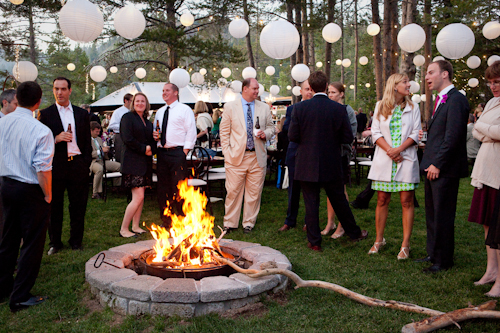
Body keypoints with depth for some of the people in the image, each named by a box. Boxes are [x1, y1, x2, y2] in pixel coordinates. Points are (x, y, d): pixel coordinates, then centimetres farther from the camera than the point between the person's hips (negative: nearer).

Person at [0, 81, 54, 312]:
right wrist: (48, 196, -7)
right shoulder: (40, 130, -19)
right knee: (32, 243, 6)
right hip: (31, 191, -7)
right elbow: (42, 169, -20)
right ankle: (20, 297, 13)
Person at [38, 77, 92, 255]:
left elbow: (87, 142, 12)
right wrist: (56, 139, -16)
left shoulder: (82, 114, 11)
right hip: (56, 166, -1)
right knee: (54, 207, 6)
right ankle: (55, 242, 20)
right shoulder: (45, 114, 4)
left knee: (78, 206, 7)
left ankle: (76, 241, 20)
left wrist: (86, 163, 3)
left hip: (78, 165, 2)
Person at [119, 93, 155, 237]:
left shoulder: (148, 122, 17)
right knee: (138, 197, -11)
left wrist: (151, 149, -3)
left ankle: (135, 226, 18)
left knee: (140, 196, 9)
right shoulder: (128, 117, -4)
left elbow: (152, 141, 18)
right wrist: (144, 149, -12)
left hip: (145, 162, 7)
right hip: (132, 162, -7)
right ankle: (123, 229, -1)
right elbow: (127, 139, -14)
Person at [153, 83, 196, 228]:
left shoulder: (185, 109, 1)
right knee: (163, 188, 8)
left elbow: (191, 132, -5)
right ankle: (166, 221, 19)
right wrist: (155, 135, 6)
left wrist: (185, 151, -12)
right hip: (162, 152, 6)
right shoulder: (159, 112, 19)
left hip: (177, 152, -6)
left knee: (179, 188, -7)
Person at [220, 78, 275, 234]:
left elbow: (271, 127, 19)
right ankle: (230, 223, 14)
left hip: (258, 157, 3)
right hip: (236, 156, -2)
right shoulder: (230, 107, 3)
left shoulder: (264, 108, 10)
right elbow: (224, 131, 4)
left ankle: (249, 223, 19)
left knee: (254, 192, 6)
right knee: (233, 191, 0)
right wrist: (226, 152, -4)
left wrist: (266, 133, -5)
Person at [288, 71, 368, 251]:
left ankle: (314, 241, 15)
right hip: (332, 166, 1)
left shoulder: (300, 108, -9)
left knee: (311, 204, 8)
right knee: (339, 201, 17)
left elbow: (292, 136, -8)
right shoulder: (339, 109, -6)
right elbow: (348, 138, -4)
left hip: (307, 165, -1)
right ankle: (354, 233, 33)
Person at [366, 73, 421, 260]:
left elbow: (415, 134, 2)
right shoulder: (380, 106, 8)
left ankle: (405, 245, 4)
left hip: (406, 159, 0)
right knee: (382, 200, 4)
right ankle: (379, 240, 16)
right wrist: (389, 151, -12)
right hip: (384, 159, 0)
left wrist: (399, 149, -13)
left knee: (407, 201, -2)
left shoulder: (413, 108, 9)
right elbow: (376, 132, 2)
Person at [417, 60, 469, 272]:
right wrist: (429, 163, 14)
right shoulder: (440, 100, 18)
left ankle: (443, 261, 11)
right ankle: (433, 254, 29)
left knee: (443, 216, 0)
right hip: (433, 168, 10)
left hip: (444, 170, -10)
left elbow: (453, 137, -20)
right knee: (432, 214, 16)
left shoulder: (456, 100, -13)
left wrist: (437, 164, -18)